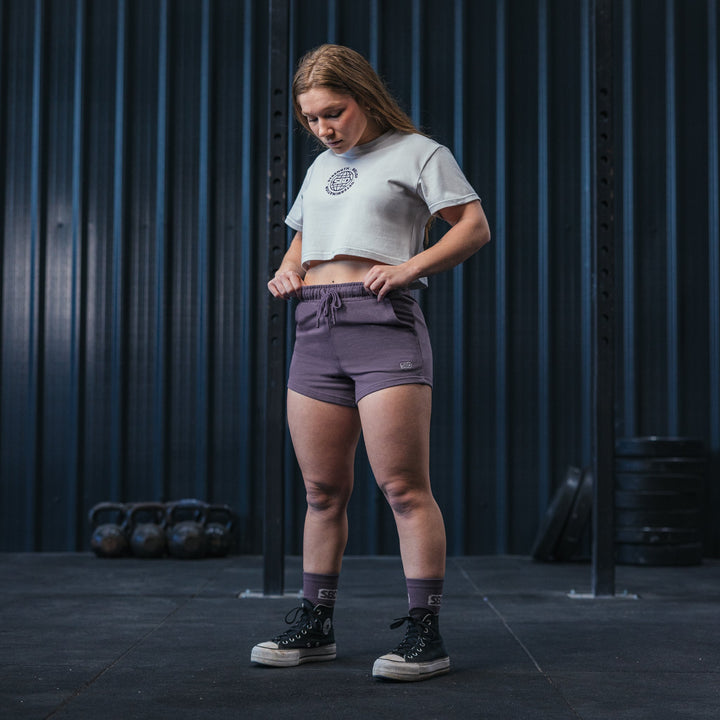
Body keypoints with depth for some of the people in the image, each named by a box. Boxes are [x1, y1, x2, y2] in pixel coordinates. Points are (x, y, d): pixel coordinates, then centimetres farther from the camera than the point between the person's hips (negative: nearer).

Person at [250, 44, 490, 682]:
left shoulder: (416, 151, 8)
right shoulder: (320, 168, 26)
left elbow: (475, 227, 1)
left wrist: (409, 268, -12)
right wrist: (286, 272, 13)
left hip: (383, 322, -6)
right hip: (315, 330, 6)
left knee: (404, 487, -10)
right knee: (323, 491, 7)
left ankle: (425, 633, -6)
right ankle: (315, 625, 16)